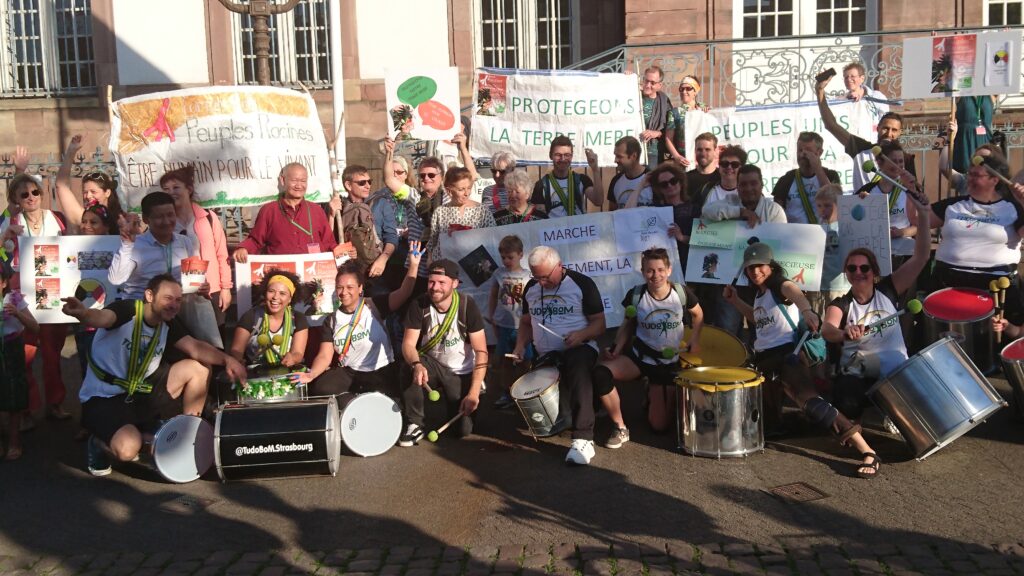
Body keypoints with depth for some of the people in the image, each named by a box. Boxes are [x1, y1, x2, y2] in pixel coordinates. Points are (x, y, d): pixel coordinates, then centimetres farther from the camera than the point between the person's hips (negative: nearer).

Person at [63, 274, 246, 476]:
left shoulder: (168, 325, 3)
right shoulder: (126, 310, -18)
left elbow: (195, 348, -5)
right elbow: (101, 318, -39)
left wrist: (226, 359, -23)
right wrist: (83, 313, -63)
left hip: (142, 392, 7)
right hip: (105, 398, -7)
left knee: (197, 368, -6)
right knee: (128, 450, -32)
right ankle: (100, 444, 6)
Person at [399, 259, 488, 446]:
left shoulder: (467, 306, -19)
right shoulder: (419, 305, -15)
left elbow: (481, 352, -18)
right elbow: (408, 344, -20)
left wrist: (474, 392, -26)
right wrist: (417, 365, -44)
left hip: (462, 373, -1)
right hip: (432, 365, 1)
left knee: (464, 429, -12)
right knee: (408, 368, -32)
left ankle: (452, 400, 22)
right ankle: (415, 425, -14)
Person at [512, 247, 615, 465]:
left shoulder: (582, 283, -6)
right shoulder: (530, 288, 10)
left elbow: (599, 323, -6)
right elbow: (526, 323, 20)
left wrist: (581, 335, -26)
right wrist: (520, 346, 1)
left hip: (580, 348, -5)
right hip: (546, 355, 5)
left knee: (577, 366, -42)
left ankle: (583, 439, -41)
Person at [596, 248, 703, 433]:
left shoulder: (682, 293, -13)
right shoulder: (635, 295, -13)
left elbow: (698, 315, 9)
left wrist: (694, 341, -4)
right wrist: (616, 348, -13)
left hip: (669, 363, 0)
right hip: (638, 356, 0)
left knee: (660, 426, 1)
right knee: (599, 374, -31)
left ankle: (653, 396, 36)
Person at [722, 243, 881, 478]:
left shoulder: (779, 285, -9)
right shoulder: (759, 293, 16)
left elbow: (794, 292, -35)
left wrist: (806, 310, -58)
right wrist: (735, 300, 24)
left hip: (786, 355, -9)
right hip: (763, 359, 9)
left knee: (810, 401, -30)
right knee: (767, 420, 14)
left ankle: (867, 452, -33)